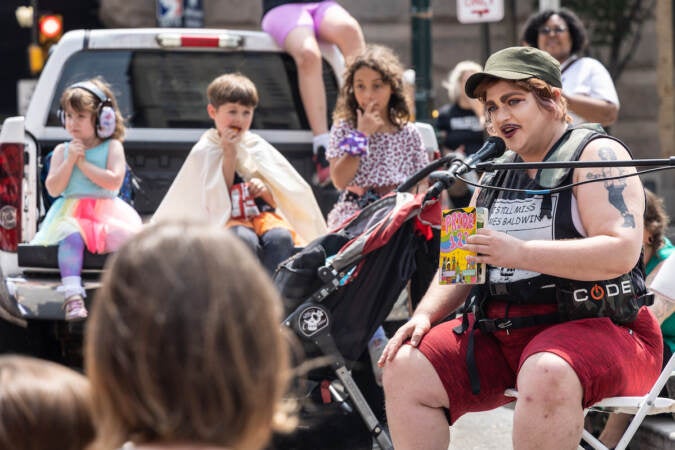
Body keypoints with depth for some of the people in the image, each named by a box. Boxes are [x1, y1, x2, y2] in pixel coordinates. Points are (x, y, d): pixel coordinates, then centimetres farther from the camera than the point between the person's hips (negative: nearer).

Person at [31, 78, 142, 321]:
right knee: (72, 236, -35)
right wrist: (70, 160, -5)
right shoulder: (62, 150, 14)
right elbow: (53, 188, 5)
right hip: (71, 213, 0)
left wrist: (83, 163, -6)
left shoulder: (112, 147, 8)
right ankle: (72, 296, -44)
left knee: (123, 235, -33)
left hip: (107, 213, 0)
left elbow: (114, 181, -8)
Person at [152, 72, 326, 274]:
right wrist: (229, 154, -8)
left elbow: (278, 200, 12)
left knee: (281, 238, -32)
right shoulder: (203, 152, 3)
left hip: (263, 214, 3)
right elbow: (218, 200, -6)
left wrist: (265, 191, -12)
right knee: (244, 240, -38)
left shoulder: (258, 147, 11)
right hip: (227, 219, -3)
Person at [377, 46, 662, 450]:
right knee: (404, 369, -11)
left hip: (595, 324, -7)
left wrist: (518, 253, -22)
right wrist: (425, 315, 1)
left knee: (546, 375, -40)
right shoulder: (496, 175, 19)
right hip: (499, 333, 7)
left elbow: (621, 252, -19)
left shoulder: (595, 154, -4)